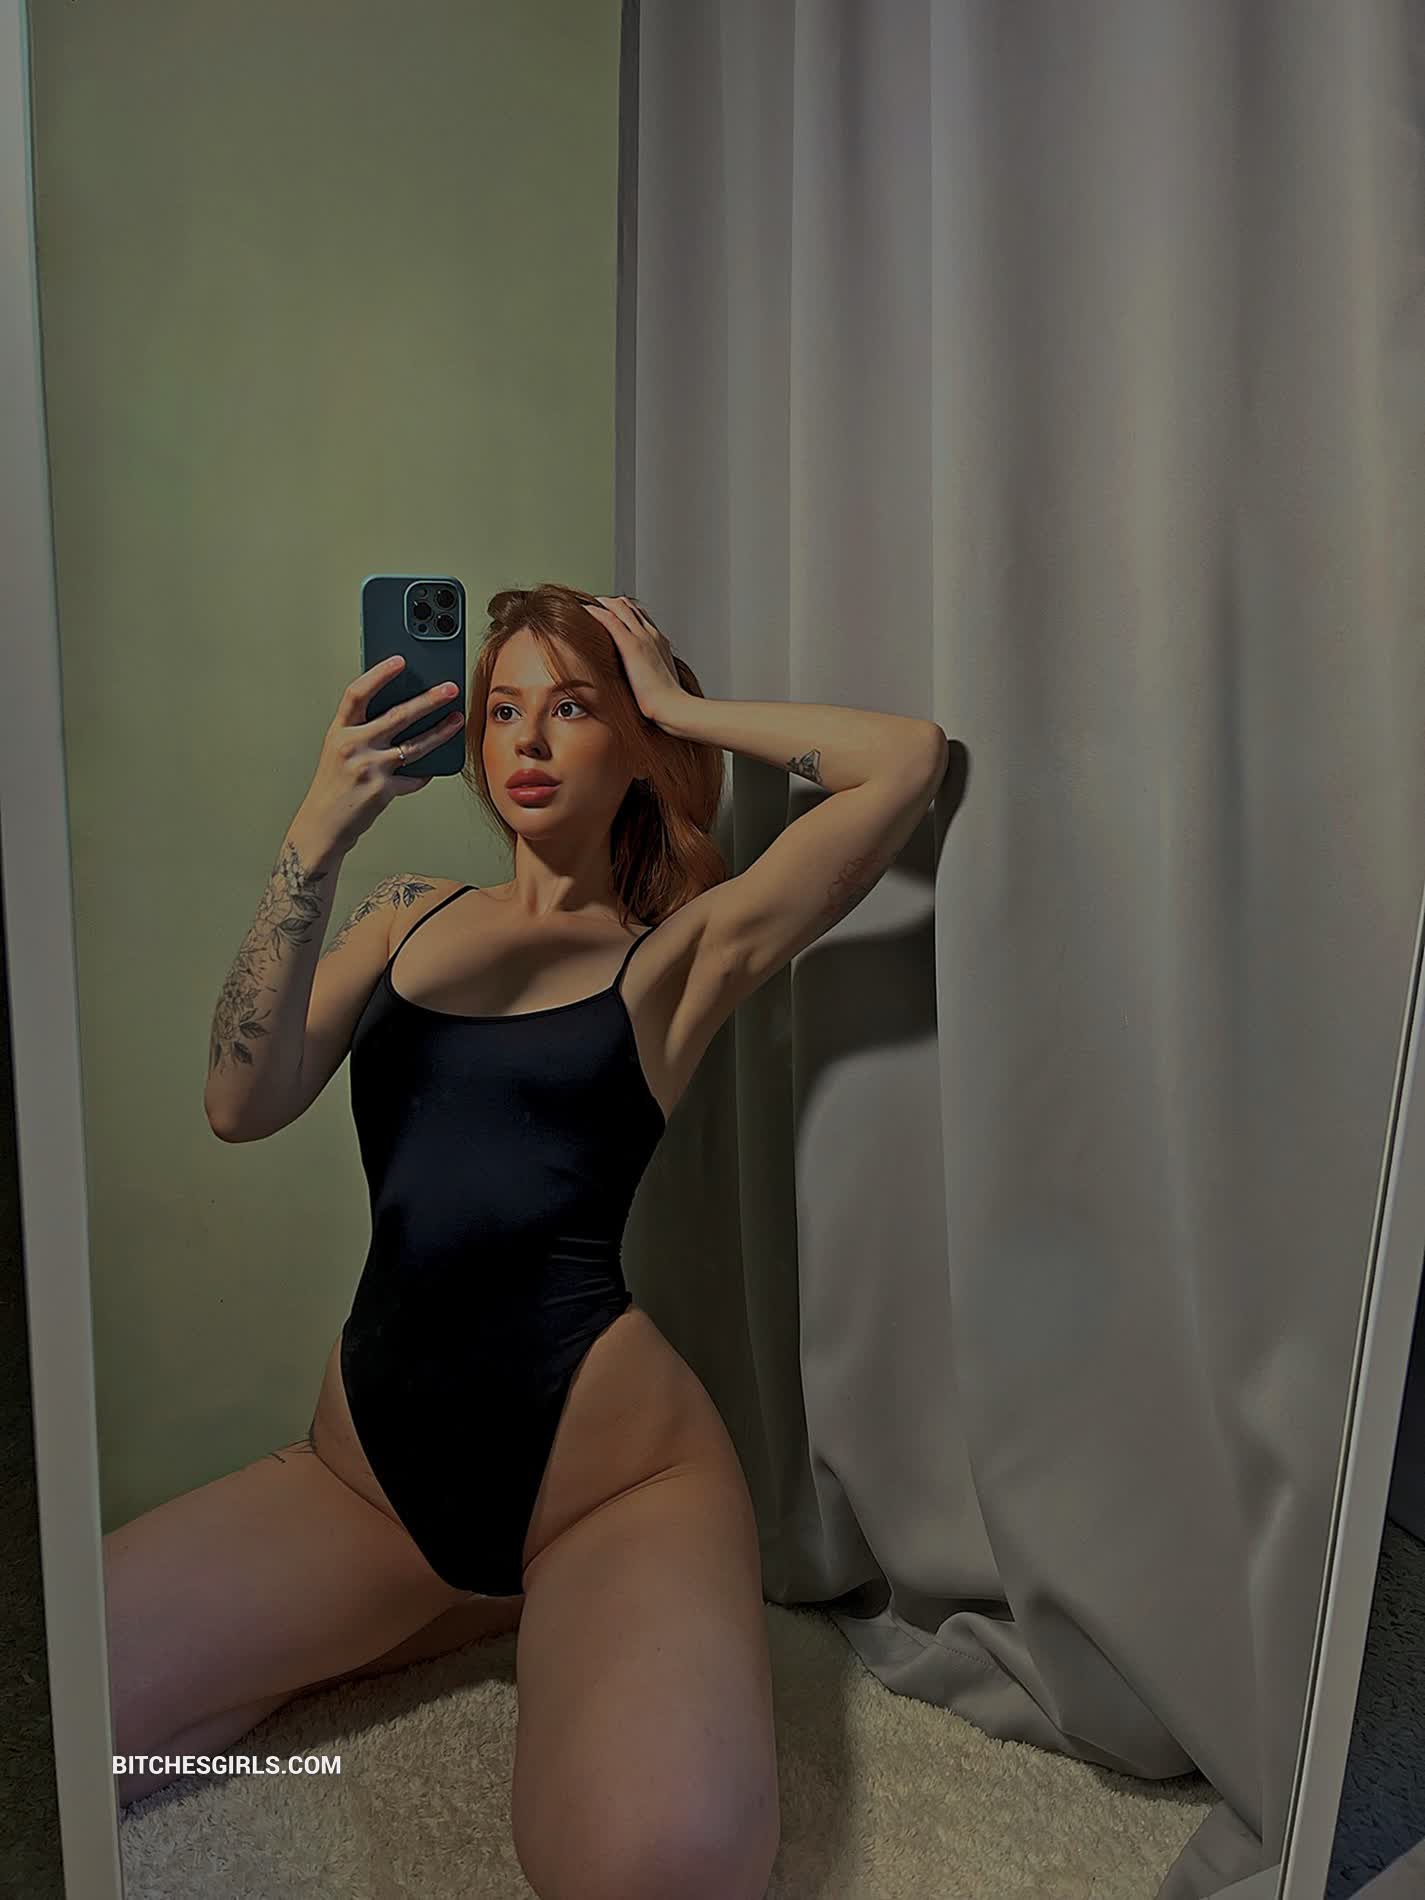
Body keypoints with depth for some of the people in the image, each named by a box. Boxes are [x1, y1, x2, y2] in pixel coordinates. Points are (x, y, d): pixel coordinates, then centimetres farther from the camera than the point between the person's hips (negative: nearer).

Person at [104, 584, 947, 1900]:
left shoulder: (679, 951, 2)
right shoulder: (411, 912, 13)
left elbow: (911, 758, -8)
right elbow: (245, 1103, -1)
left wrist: (681, 708, 1)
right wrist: (315, 841, -11)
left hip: (614, 1475, -4)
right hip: (369, 1473, 5)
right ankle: (448, 1620, 12)